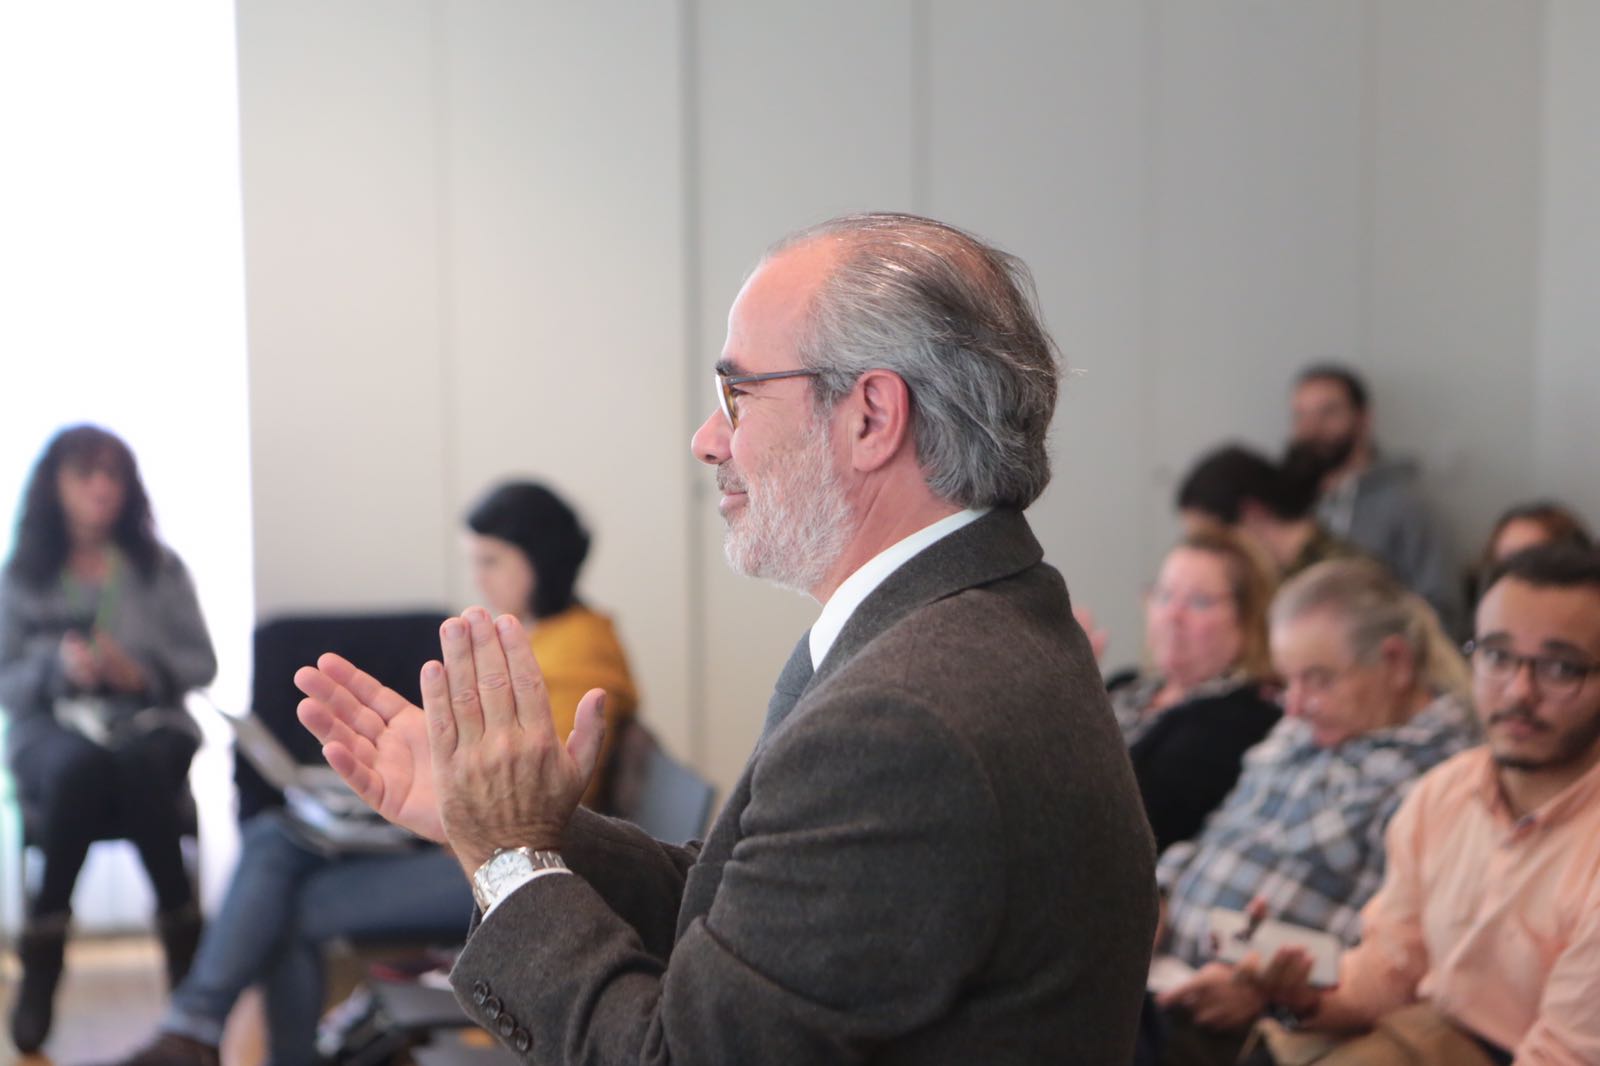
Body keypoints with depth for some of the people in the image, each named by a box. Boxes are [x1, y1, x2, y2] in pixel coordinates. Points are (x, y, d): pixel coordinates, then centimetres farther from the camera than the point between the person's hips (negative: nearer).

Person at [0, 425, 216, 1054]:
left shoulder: (159, 567, 9)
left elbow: (202, 664, 8)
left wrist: (144, 671, -12)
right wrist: (59, 666, -17)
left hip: (147, 721, 1)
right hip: (52, 726, 0)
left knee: (140, 763, -36)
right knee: (79, 767, -37)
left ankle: (185, 955, -27)